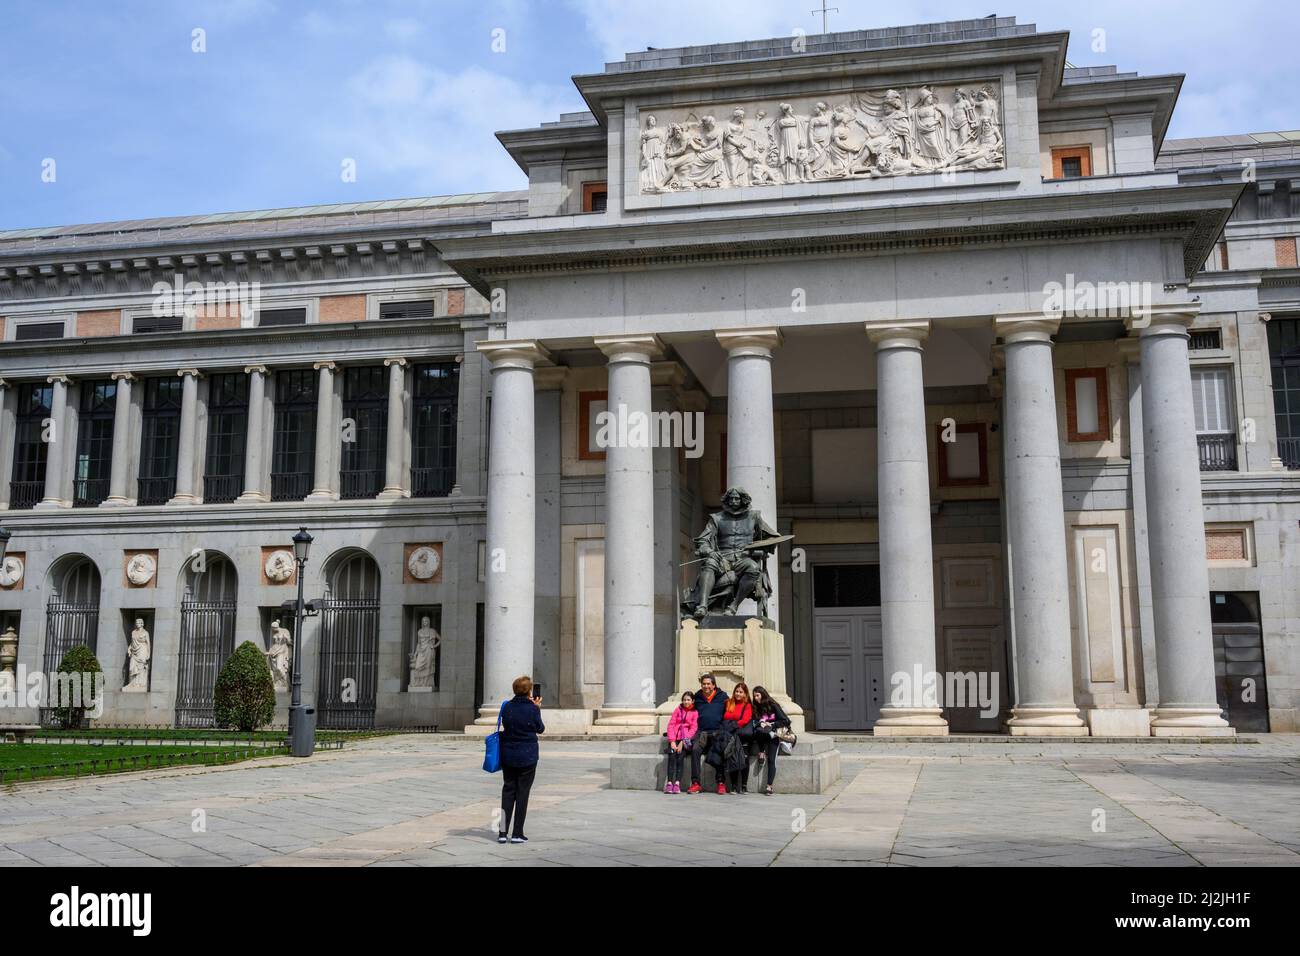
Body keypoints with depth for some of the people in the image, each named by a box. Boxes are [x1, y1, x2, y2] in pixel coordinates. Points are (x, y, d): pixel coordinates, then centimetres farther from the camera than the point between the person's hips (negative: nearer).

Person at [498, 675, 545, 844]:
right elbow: (540, 729, 0)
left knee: (508, 790, 10)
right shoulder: (532, 709, -12)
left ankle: (502, 832, 5)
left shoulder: (507, 707, -3)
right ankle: (517, 834, 6)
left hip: (508, 755, 3)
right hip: (527, 756, -3)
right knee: (522, 792, 4)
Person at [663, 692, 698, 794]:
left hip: (686, 739, -2)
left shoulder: (695, 713, 8)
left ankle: (677, 783, -30)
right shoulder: (678, 710, 15)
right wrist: (672, 741, -7)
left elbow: (693, 729, -1)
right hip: (674, 738, 2)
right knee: (672, 757, -22)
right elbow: (671, 725, 7)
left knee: (679, 757, -25)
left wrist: (682, 742, -12)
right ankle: (669, 783, -29)